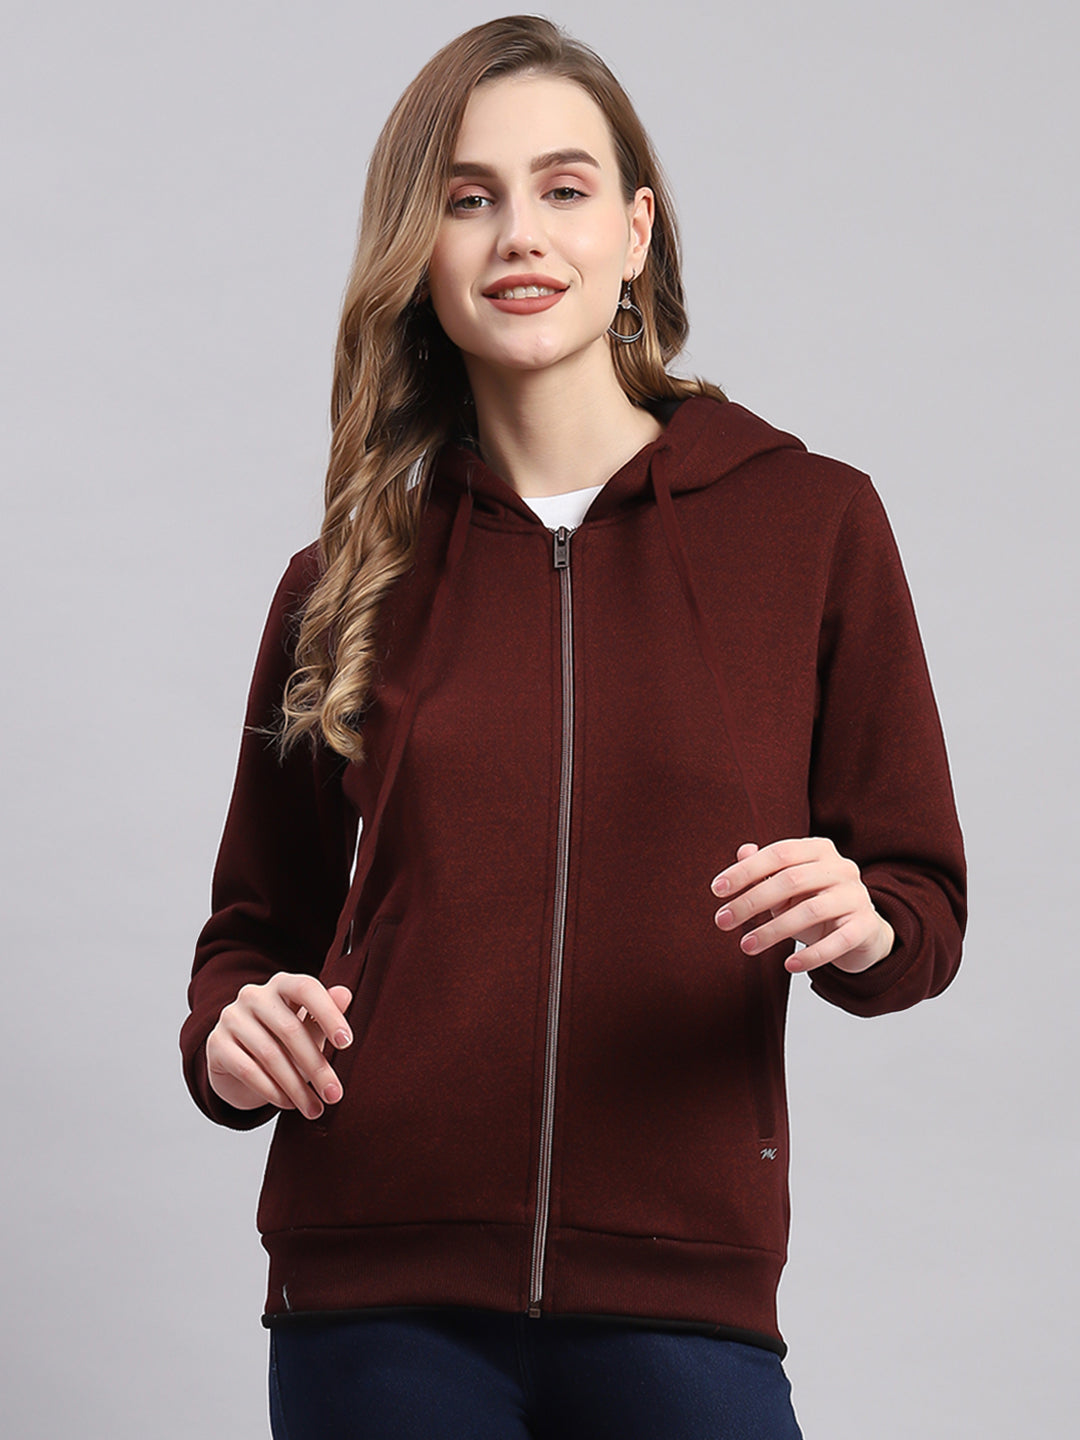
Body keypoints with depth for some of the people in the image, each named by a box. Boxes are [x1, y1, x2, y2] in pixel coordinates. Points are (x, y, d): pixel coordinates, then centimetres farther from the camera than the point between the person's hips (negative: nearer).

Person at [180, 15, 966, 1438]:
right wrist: (231, 1028, -6)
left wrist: (861, 926, -16)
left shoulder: (813, 522, 3)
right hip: (377, 1287, 2)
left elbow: (926, 902, 6)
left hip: (680, 1294, -1)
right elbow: (259, 922, 16)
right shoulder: (345, 582, 8)